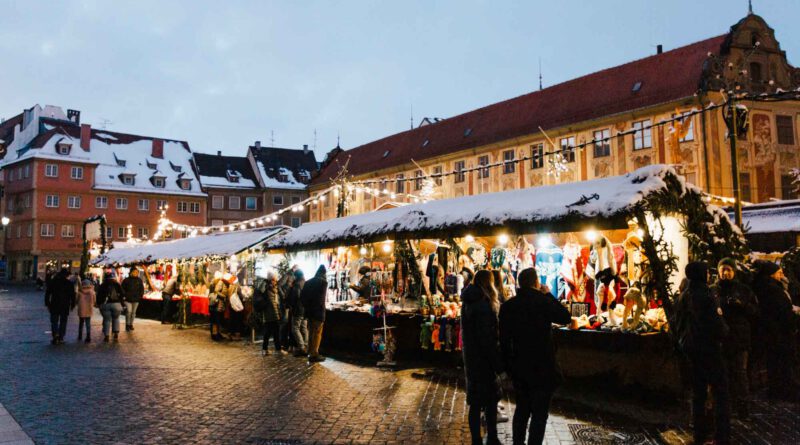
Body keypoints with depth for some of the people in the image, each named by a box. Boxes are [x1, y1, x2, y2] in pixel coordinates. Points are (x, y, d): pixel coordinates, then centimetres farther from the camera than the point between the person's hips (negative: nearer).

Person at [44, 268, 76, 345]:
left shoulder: (53, 282, 2)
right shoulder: (69, 283, -1)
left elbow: (47, 294, 4)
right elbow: (73, 295, 0)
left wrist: (47, 304, 10)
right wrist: (72, 305, 9)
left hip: (54, 305, 0)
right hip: (65, 306, 0)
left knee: (54, 321, 7)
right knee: (63, 322, 8)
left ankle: (55, 335, -14)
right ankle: (60, 338, 7)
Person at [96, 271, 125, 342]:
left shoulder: (102, 286, 7)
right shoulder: (117, 285, 7)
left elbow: (99, 296, 7)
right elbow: (122, 294, 6)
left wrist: (98, 304, 16)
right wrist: (121, 302, 15)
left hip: (105, 304, 0)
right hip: (116, 304, 0)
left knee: (107, 320, 7)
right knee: (116, 319, 14)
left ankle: (106, 336, 4)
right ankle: (116, 335, 4)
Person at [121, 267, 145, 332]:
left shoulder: (139, 280, 6)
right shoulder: (126, 280, -3)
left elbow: (142, 289, 15)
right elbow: (122, 289, 2)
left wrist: (141, 295, 5)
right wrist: (125, 295, -6)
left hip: (136, 299, 3)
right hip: (128, 299, -3)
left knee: (133, 312, 10)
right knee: (129, 311, -14)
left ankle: (131, 324, 21)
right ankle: (127, 325, -2)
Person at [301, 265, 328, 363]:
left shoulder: (308, 282, 11)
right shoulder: (323, 282, -9)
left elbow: (302, 296, 8)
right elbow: (322, 298, -13)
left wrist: (306, 306, 12)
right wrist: (322, 311, -4)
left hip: (309, 311, 7)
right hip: (318, 311, -7)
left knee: (311, 332, 18)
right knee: (317, 333, -2)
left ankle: (310, 352, 24)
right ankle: (314, 354, -4)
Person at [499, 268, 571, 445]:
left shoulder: (507, 306, 0)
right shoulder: (543, 302, -15)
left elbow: (504, 339, 3)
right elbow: (566, 317, -2)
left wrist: (508, 364, 12)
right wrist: (549, 295, 0)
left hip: (518, 367, 5)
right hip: (542, 367, -5)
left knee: (522, 409, 19)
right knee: (539, 414, 4)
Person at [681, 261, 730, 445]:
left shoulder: (685, 296, 3)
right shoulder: (706, 296, -19)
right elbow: (719, 329, -18)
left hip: (693, 349, 7)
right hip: (710, 350, -7)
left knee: (698, 393, 15)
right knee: (720, 393, 2)